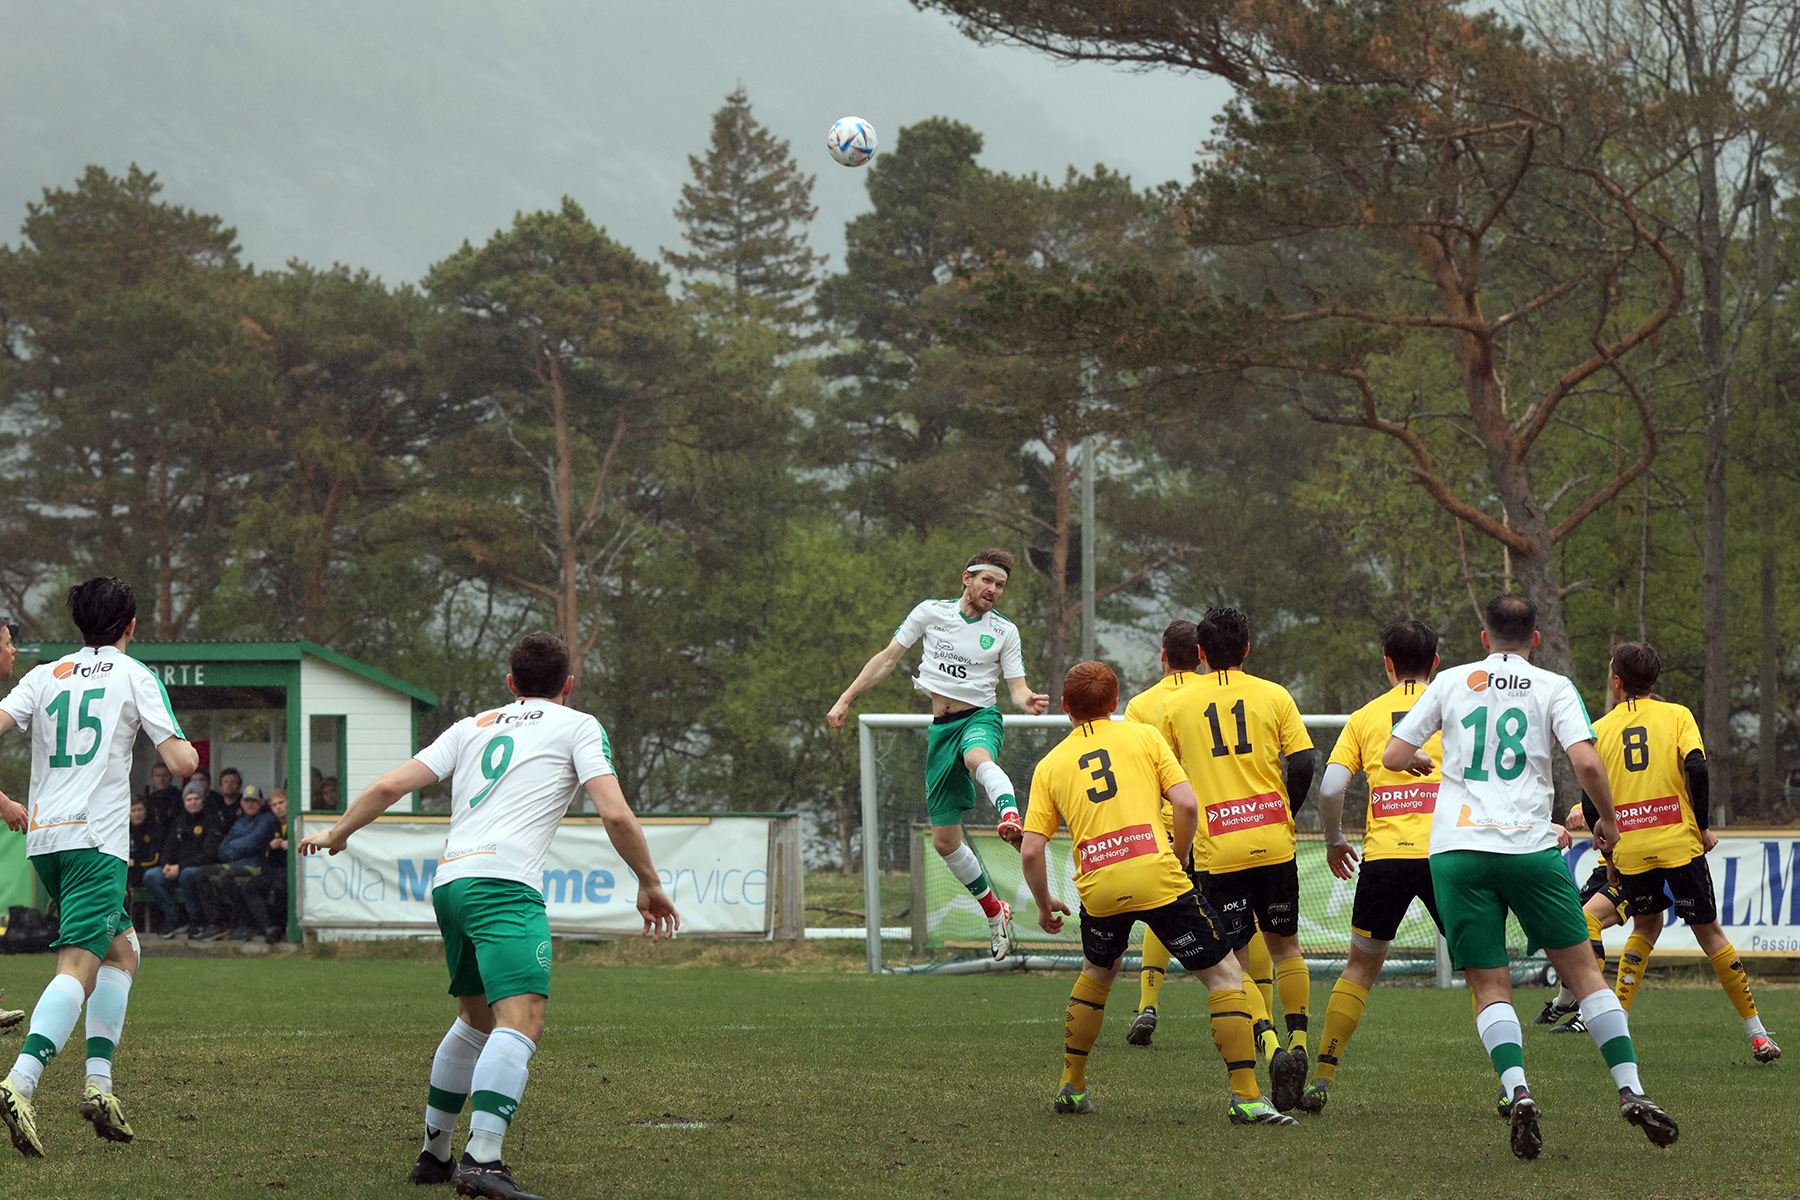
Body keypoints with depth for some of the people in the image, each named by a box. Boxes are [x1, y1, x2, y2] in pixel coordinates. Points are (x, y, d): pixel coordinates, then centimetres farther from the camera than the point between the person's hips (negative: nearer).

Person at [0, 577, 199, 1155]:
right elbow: (182, 762, -3)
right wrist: (188, 748, 21)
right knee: (78, 968, -14)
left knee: (122, 951, 20)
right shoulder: (134, 675, 4)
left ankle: (99, 1081, 8)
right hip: (96, 837, -6)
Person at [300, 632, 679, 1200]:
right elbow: (615, 814, 0)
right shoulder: (577, 727, 12)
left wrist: (336, 832, 35)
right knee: (523, 1022, -20)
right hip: (504, 881, -7)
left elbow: (389, 786, 19)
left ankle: (434, 1153, 34)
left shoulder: (473, 726, 25)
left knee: (477, 1019, 27)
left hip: (449, 879, 7)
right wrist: (649, 885, 12)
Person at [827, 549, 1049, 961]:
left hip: (980, 718, -3)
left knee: (978, 759, -43)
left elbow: (1017, 687, 1)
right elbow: (887, 659, 11)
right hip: (940, 727, 3)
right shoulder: (931, 612, 6)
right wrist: (846, 700, 7)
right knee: (945, 841, 2)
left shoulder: (1005, 632, 5)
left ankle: (1011, 817, -72)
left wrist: (1028, 700, -24)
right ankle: (994, 911, 21)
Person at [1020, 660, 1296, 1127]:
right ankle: (1245, 1096, -7)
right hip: (1158, 876, -3)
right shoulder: (1143, 736, 10)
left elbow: (1030, 851, 8)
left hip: (1099, 890, 3)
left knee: (1097, 973, 31)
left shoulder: (1050, 765, 15)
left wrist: (1044, 905, 24)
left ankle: (1071, 1087, 34)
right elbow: (1187, 805, -1)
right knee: (1224, 974, 5)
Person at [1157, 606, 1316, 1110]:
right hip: (1272, 842, 1)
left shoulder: (1177, 705, 5)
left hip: (1217, 854, -1)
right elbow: (1302, 766, -2)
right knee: (1285, 945, 19)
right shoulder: (1274, 696, 4)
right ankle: (1297, 1042, 12)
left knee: (1235, 960, 4)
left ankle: (1270, 1044, -17)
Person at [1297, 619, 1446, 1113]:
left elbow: (1330, 789, 2)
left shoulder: (1364, 717, 11)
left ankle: (1322, 1078, 10)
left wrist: (1334, 841, 18)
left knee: (1361, 965, 15)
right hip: (1442, 851, -1)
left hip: (1383, 854, 1)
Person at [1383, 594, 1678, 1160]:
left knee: (1490, 985, 2)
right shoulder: (1552, 687, 7)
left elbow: (1393, 757, 12)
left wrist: (1422, 762, 35)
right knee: (1582, 968, 10)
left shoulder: (1451, 682, 12)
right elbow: (1586, 761, -7)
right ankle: (1630, 1090, 2)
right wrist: (1607, 819, 9)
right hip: (1529, 846, -1)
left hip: (1457, 848, 1)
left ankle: (1517, 1092, -21)